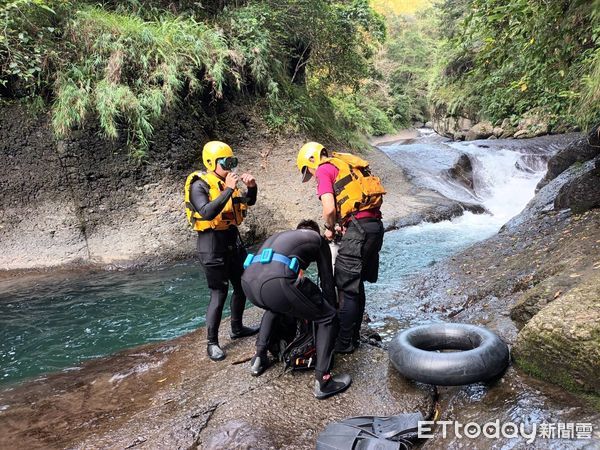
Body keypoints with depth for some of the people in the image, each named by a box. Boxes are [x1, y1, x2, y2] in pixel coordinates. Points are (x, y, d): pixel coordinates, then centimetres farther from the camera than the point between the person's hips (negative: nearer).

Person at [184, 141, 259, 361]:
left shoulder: (226, 181, 7)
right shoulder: (199, 185, -13)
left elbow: (249, 202, 16)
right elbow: (207, 213, -30)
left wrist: (251, 186, -4)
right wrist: (229, 189, -29)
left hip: (233, 239, 8)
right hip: (212, 243, -8)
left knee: (242, 285, 16)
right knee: (219, 293, -6)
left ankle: (237, 328, 34)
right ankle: (212, 343, 7)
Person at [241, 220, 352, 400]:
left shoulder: (280, 235, 40)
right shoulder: (317, 238, 26)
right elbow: (327, 281, 26)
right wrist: (333, 308, 43)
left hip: (248, 281, 7)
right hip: (276, 282, -6)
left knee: (274, 307, 41)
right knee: (327, 319, 14)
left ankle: (259, 359, 37)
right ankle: (322, 382, 11)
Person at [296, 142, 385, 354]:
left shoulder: (324, 169, 0)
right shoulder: (345, 164, 25)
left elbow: (329, 208, -12)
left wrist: (330, 229, 6)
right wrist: (342, 226, 15)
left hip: (358, 227, -9)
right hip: (375, 224, 9)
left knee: (347, 287, 0)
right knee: (356, 285, 17)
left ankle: (345, 342, 8)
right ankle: (354, 335, 27)